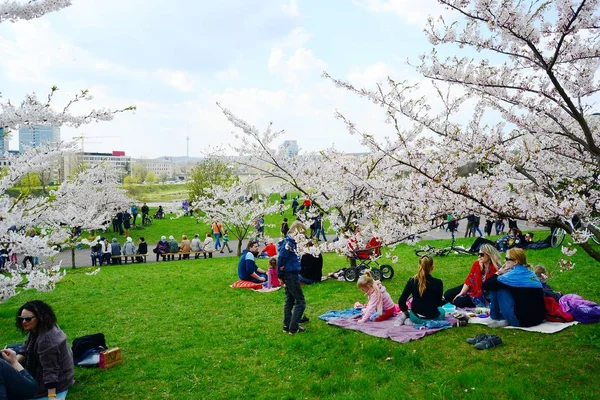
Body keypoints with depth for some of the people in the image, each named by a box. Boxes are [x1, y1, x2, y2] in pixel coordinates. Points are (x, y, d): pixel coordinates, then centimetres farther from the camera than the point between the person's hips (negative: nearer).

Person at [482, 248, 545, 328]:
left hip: (523, 319, -8)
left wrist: (498, 273, 6)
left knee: (497, 287, 2)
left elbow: (486, 285, -8)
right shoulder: (530, 273, 12)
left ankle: (496, 316, 16)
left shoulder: (513, 275, -11)